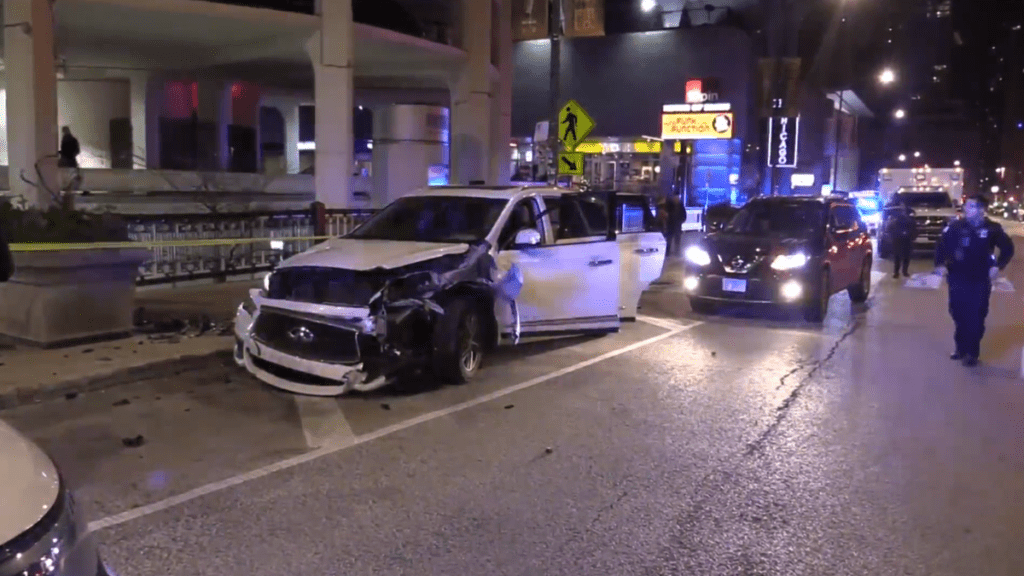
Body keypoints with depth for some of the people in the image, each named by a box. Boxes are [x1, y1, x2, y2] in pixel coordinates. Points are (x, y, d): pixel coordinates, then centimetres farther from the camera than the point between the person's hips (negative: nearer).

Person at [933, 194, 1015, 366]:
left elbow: (1008, 248, 5)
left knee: (976, 317, 3)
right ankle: (961, 348, 27)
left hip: (981, 281, -2)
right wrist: (940, 264, -12)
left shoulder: (993, 229, -6)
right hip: (958, 279, 2)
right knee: (959, 314, 10)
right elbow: (942, 245, 1)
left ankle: (972, 352, 13)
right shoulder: (956, 226, -4)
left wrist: (998, 266, -8)